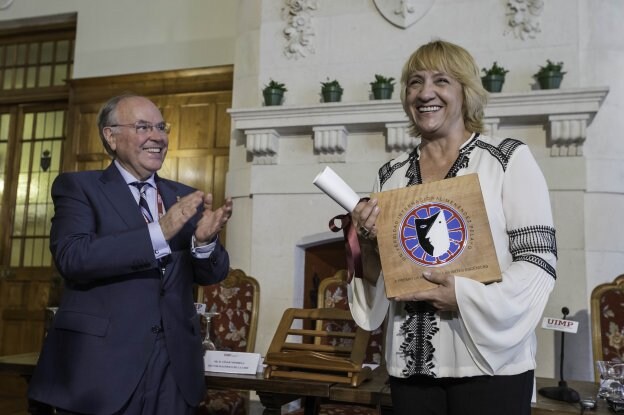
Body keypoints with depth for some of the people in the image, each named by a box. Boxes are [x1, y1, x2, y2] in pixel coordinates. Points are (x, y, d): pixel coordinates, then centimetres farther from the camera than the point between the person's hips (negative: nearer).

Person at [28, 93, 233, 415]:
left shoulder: (184, 197, 10)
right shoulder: (77, 187, -2)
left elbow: (211, 274, 5)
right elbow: (71, 257, -18)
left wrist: (205, 240, -16)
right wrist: (159, 232, -25)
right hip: (100, 362, -4)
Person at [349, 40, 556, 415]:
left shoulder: (509, 158, -6)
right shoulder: (390, 176, 5)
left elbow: (539, 262, -8)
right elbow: (377, 280, 9)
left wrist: (466, 296, -21)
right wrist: (369, 244, -11)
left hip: (490, 363, -3)